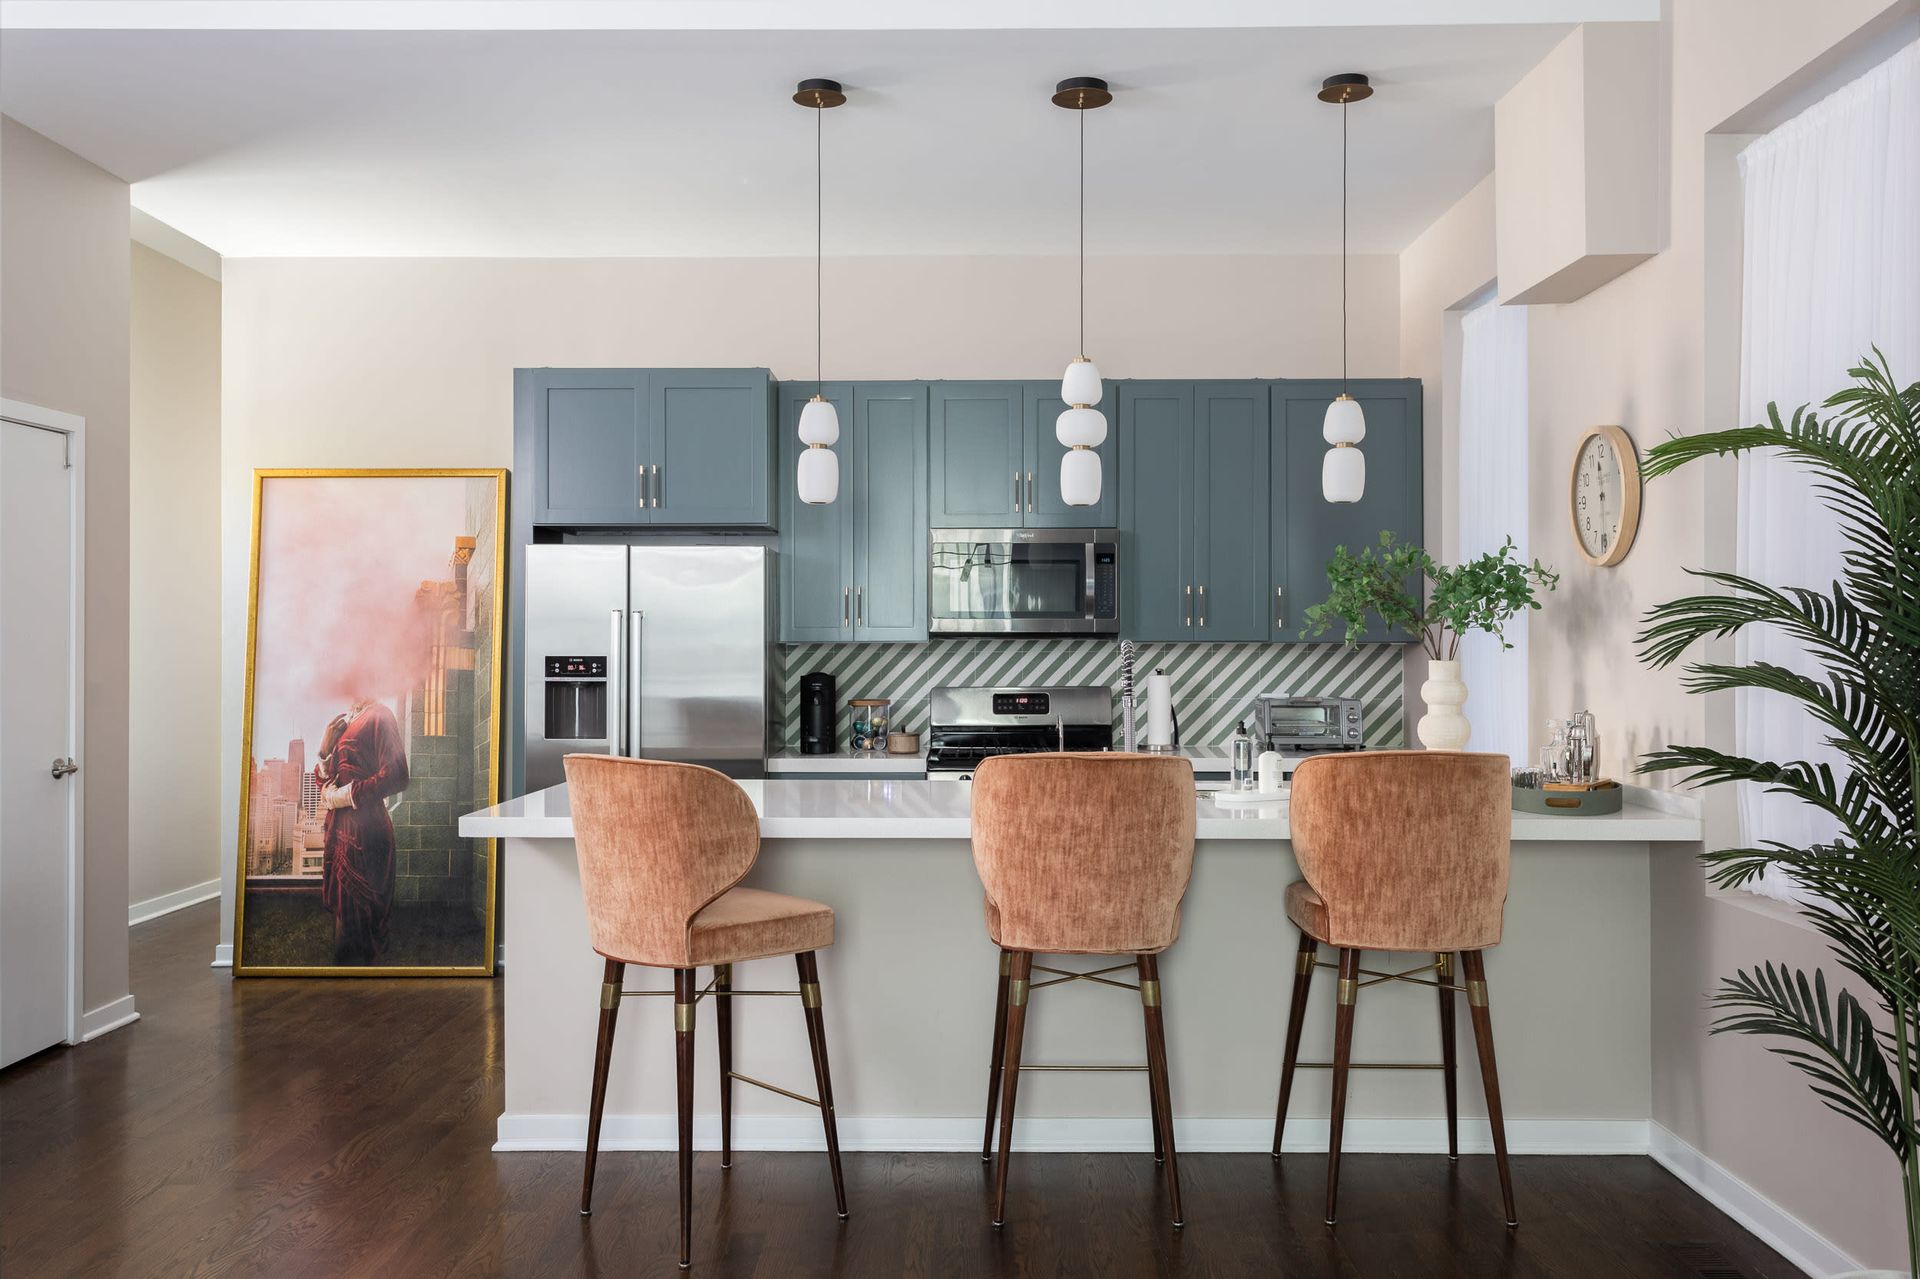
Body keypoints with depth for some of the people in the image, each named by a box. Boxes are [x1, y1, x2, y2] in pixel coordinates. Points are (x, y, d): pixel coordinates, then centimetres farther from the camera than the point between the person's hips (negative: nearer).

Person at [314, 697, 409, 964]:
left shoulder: (378, 716, -11)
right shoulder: (345, 722, 15)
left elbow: (396, 777, -20)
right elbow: (324, 781, 21)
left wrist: (343, 796, -14)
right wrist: (325, 748, 1)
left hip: (363, 828, -8)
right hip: (339, 829, 8)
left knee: (356, 914, -2)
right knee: (341, 908, 13)